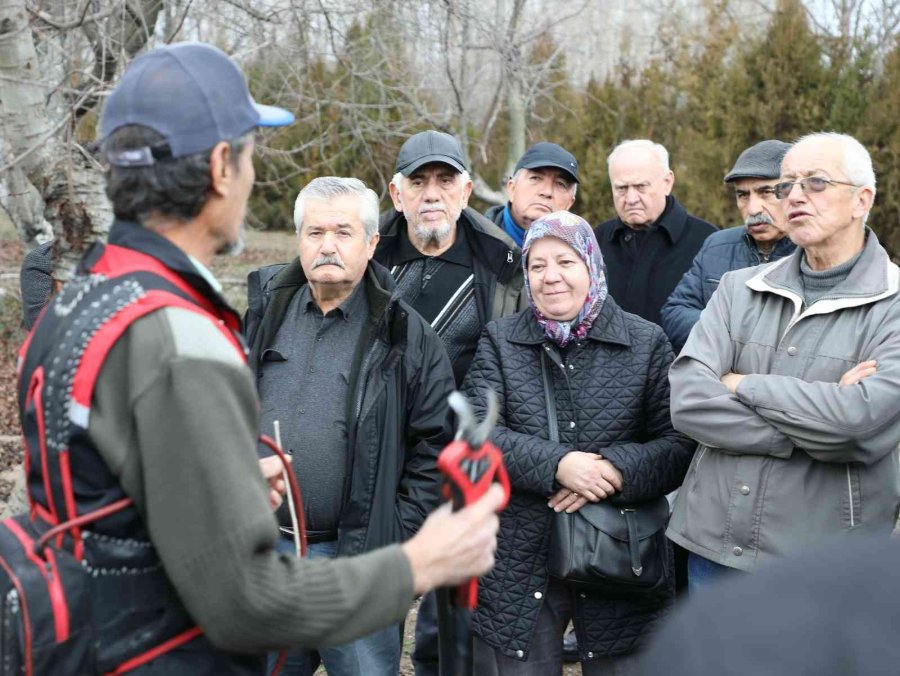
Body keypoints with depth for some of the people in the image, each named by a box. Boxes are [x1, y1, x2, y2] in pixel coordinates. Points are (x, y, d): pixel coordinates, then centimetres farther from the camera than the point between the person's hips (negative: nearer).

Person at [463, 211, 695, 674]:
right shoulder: (499, 341, 5)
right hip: (519, 567, 1)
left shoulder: (646, 342, 3)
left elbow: (679, 444, -2)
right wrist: (556, 464, -20)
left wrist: (616, 468, -20)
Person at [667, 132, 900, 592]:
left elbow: (862, 418, -23)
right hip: (713, 548, 3)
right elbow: (687, 400, -8)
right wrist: (809, 432, -17)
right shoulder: (739, 288, 5)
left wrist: (742, 386, -12)